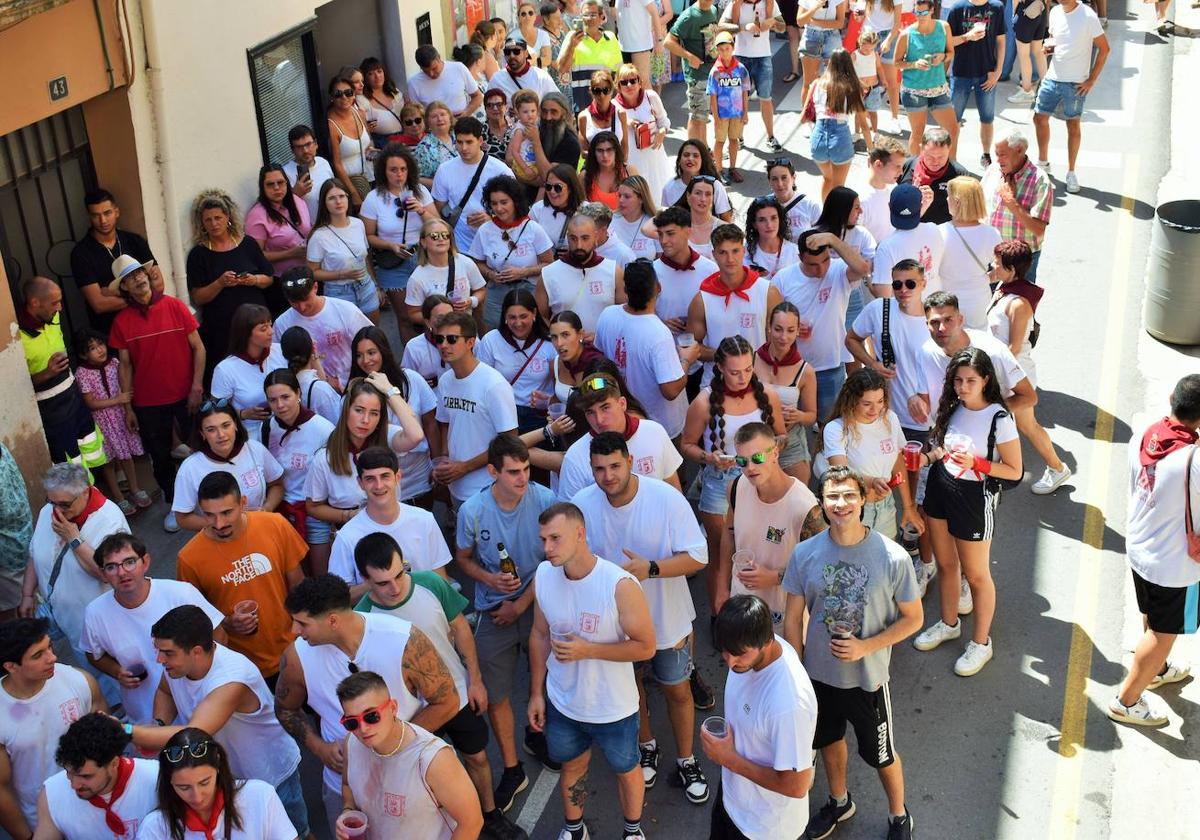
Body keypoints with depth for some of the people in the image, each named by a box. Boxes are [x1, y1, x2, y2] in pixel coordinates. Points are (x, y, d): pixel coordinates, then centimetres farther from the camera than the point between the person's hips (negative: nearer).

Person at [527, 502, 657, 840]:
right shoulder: (543, 575, -14)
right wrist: (536, 693, 6)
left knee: (626, 770, 23)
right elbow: (539, 635, 1)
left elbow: (645, 647, -21)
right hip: (562, 703, 4)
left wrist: (587, 650, -29)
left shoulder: (620, 585, -29)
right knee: (571, 766, 27)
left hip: (613, 708, -3)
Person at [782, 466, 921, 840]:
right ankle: (839, 802, 54)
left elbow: (912, 618, -10)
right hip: (818, 673, 3)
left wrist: (865, 647, -22)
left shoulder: (893, 558, -21)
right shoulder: (805, 554, -14)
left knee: (881, 754, 17)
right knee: (829, 740, 26)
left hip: (868, 679, -2)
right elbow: (792, 619, -4)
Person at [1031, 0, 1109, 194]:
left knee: (1073, 125, 5)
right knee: (1039, 118, 11)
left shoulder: (1088, 16, -15)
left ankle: (1071, 172, 18)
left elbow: (1104, 49, -10)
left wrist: (1092, 80, -11)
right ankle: (1043, 162, 32)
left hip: (1076, 83, -5)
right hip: (1052, 78, 6)